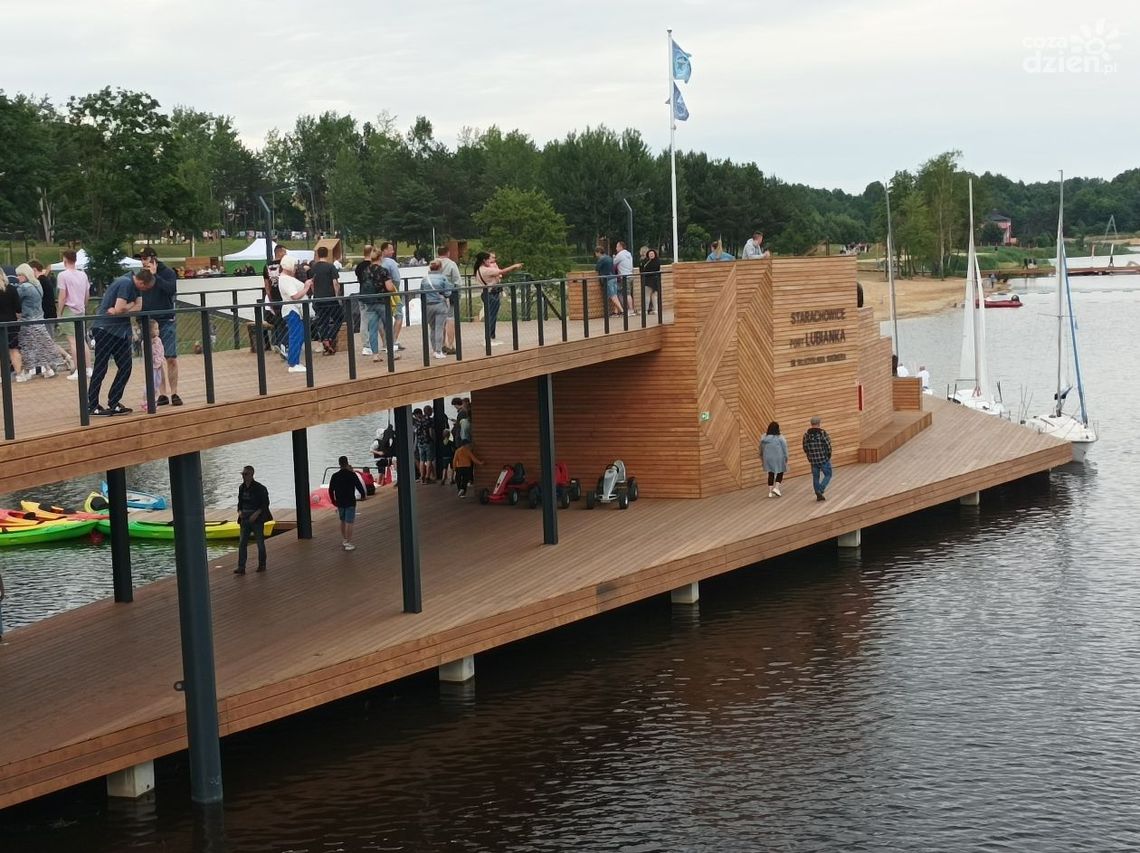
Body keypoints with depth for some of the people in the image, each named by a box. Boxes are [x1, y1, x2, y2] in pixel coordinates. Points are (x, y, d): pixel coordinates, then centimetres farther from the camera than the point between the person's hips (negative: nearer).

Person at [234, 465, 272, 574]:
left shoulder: (259, 488, -10)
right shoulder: (241, 488, 8)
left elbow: (265, 503, -10)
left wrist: (256, 514, -20)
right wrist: (240, 511, -2)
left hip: (257, 518, -5)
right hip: (245, 518, 5)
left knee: (260, 542, 5)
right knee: (242, 543, -3)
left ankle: (262, 565, 19)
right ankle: (241, 567, -6)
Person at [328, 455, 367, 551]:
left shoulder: (334, 476, -1)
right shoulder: (352, 475, -12)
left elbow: (331, 490, 5)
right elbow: (359, 486, -8)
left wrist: (333, 500, 19)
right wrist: (364, 495, 10)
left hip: (339, 502, 4)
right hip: (350, 502, -4)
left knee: (342, 521, 21)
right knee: (349, 523, -4)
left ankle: (345, 540, 32)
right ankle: (348, 544, -7)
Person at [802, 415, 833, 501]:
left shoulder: (806, 434, 0)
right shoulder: (822, 432, -14)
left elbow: (805, 448, 5)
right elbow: (828, 445, -14)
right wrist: (828, 455, 3)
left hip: (813, 460, 4)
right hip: (824, 459, -4)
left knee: (815, 477, 13)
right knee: (827, 475, 10)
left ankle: (818, 495, 15)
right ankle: (820, 491, -8)